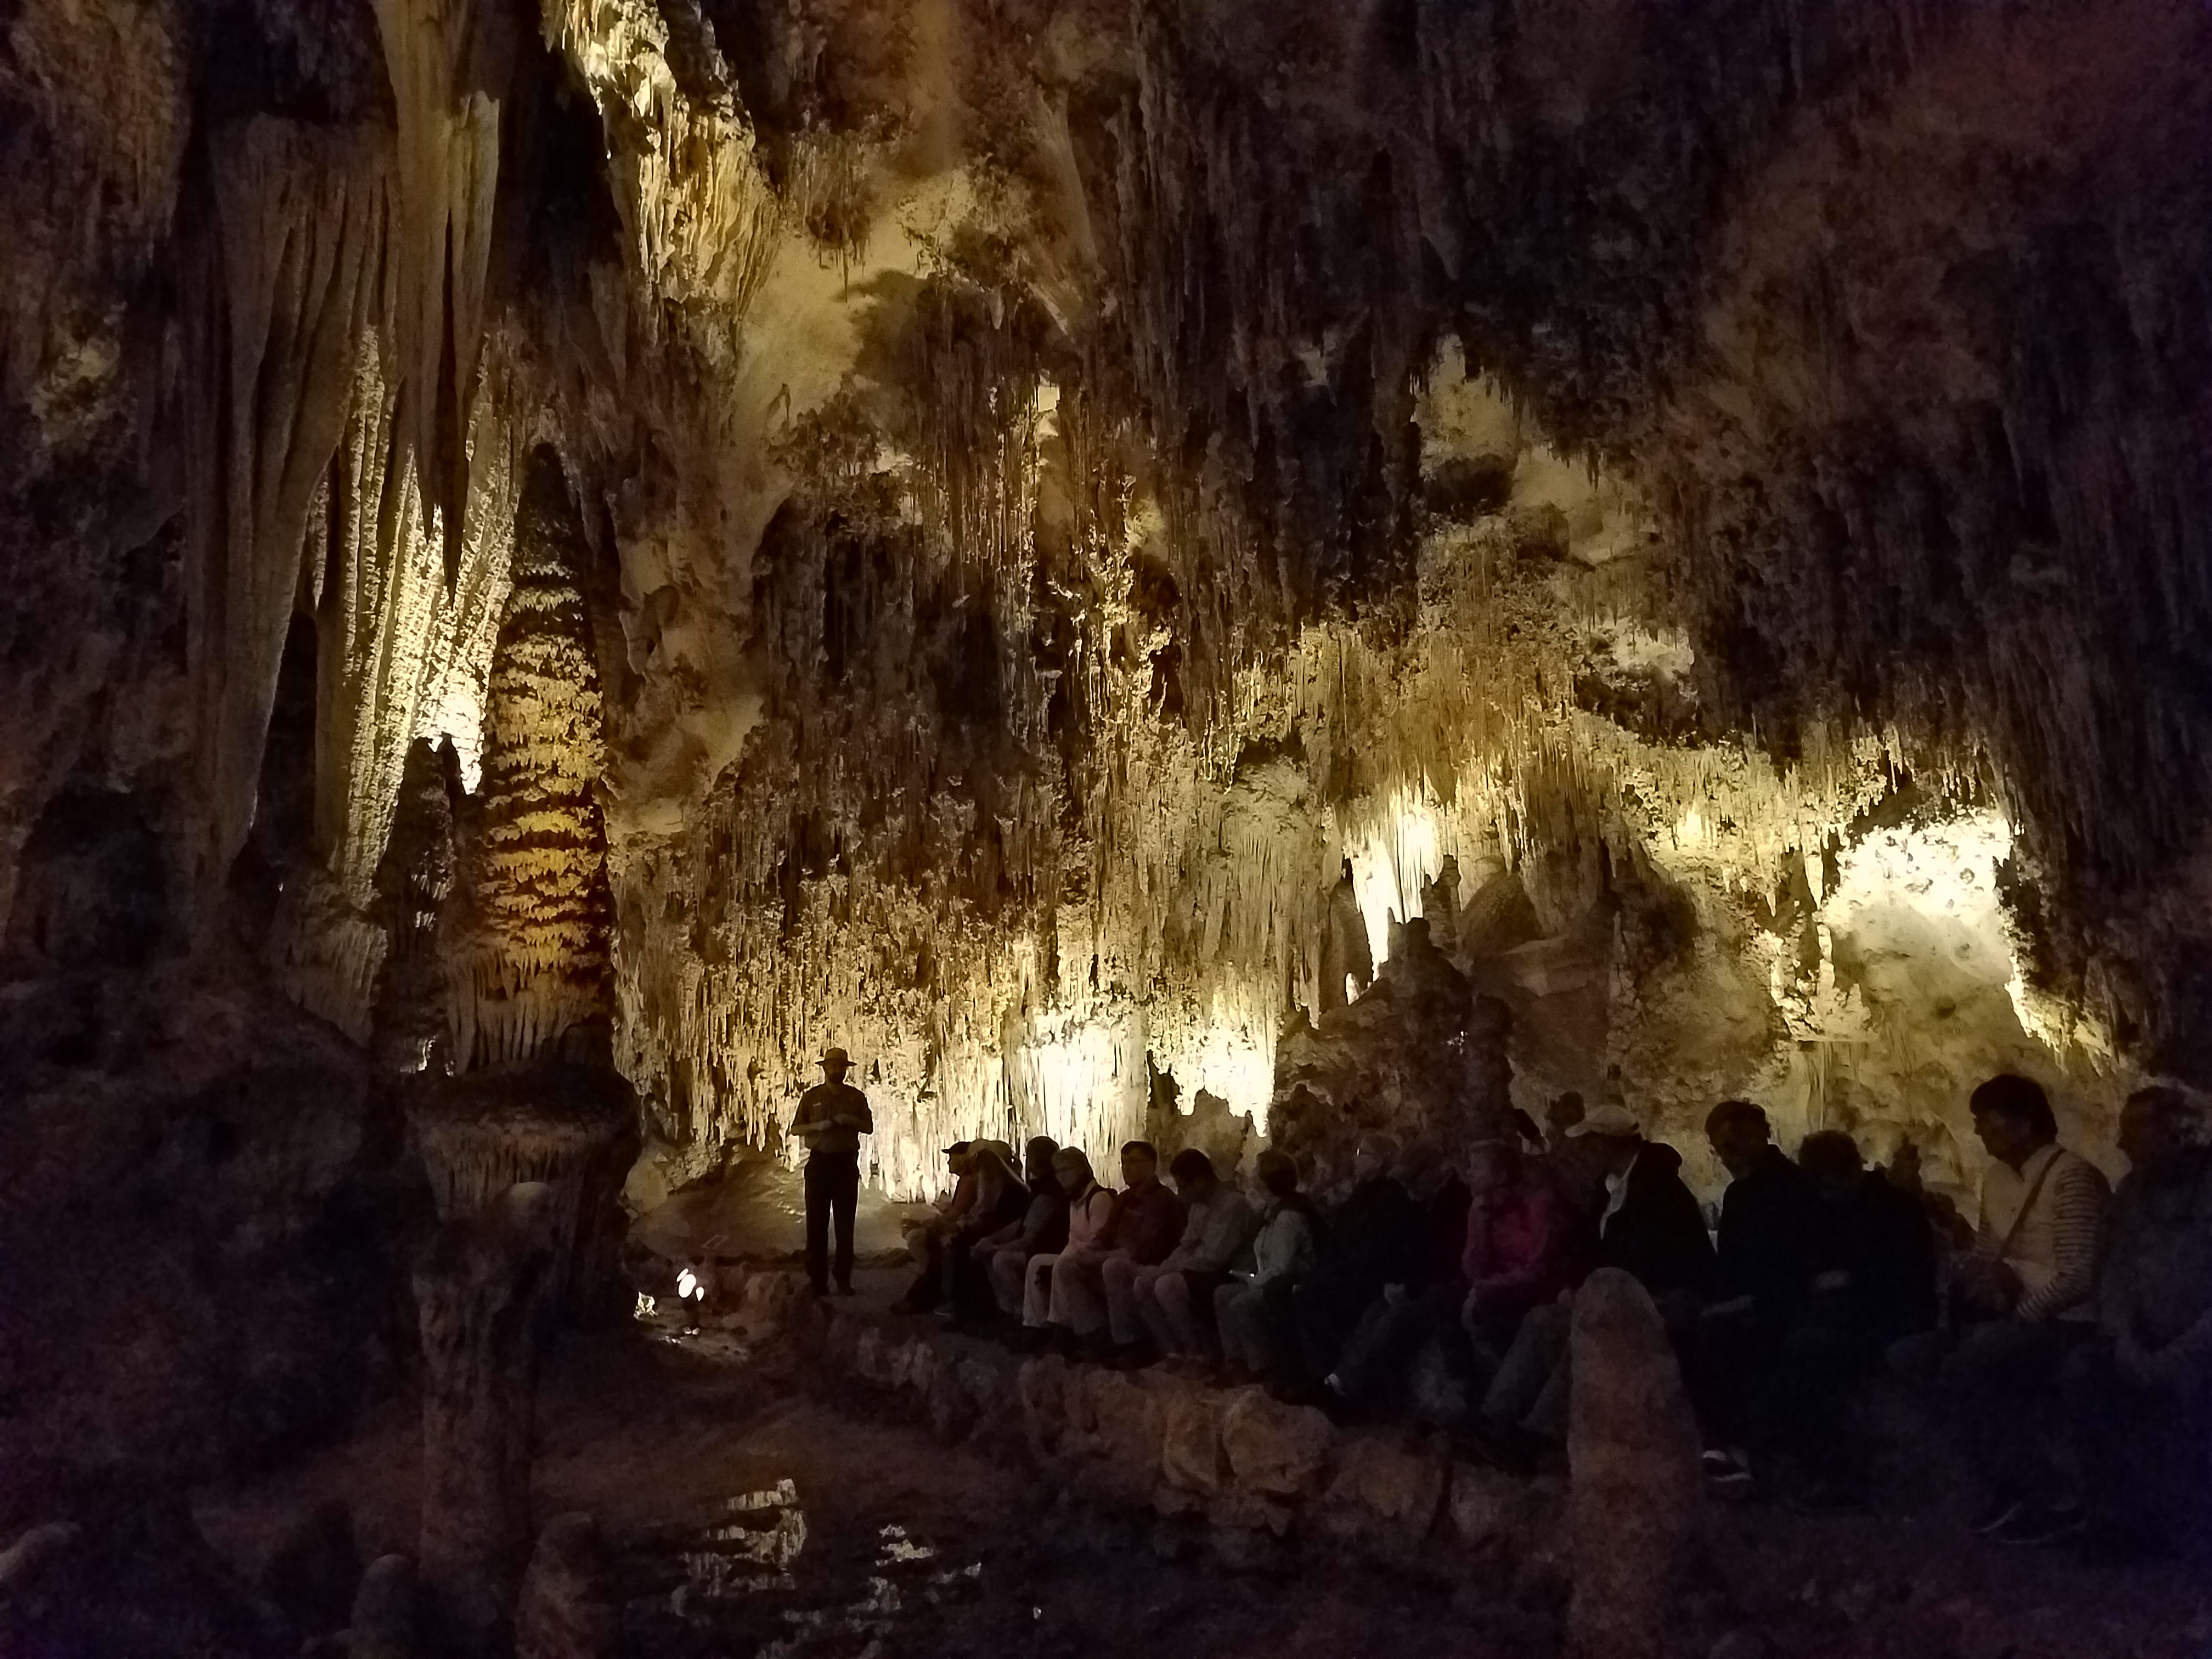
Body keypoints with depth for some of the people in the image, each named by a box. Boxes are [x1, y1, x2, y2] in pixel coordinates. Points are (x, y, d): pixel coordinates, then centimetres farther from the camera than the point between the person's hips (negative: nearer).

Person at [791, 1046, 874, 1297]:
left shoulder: (856, 1097, 7)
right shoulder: (811, 1096, 5)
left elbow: (869, 1128, 10)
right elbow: (795, 1129, 6)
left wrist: (852, 1121, -9)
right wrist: (816, 1126, -12)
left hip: (847, 1162, 1)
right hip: (819, 1161, -1)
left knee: (845, 1222, 1)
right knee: (817, 1222, -2)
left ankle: (844, 1279, 7)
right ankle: (817, 1279, 4)